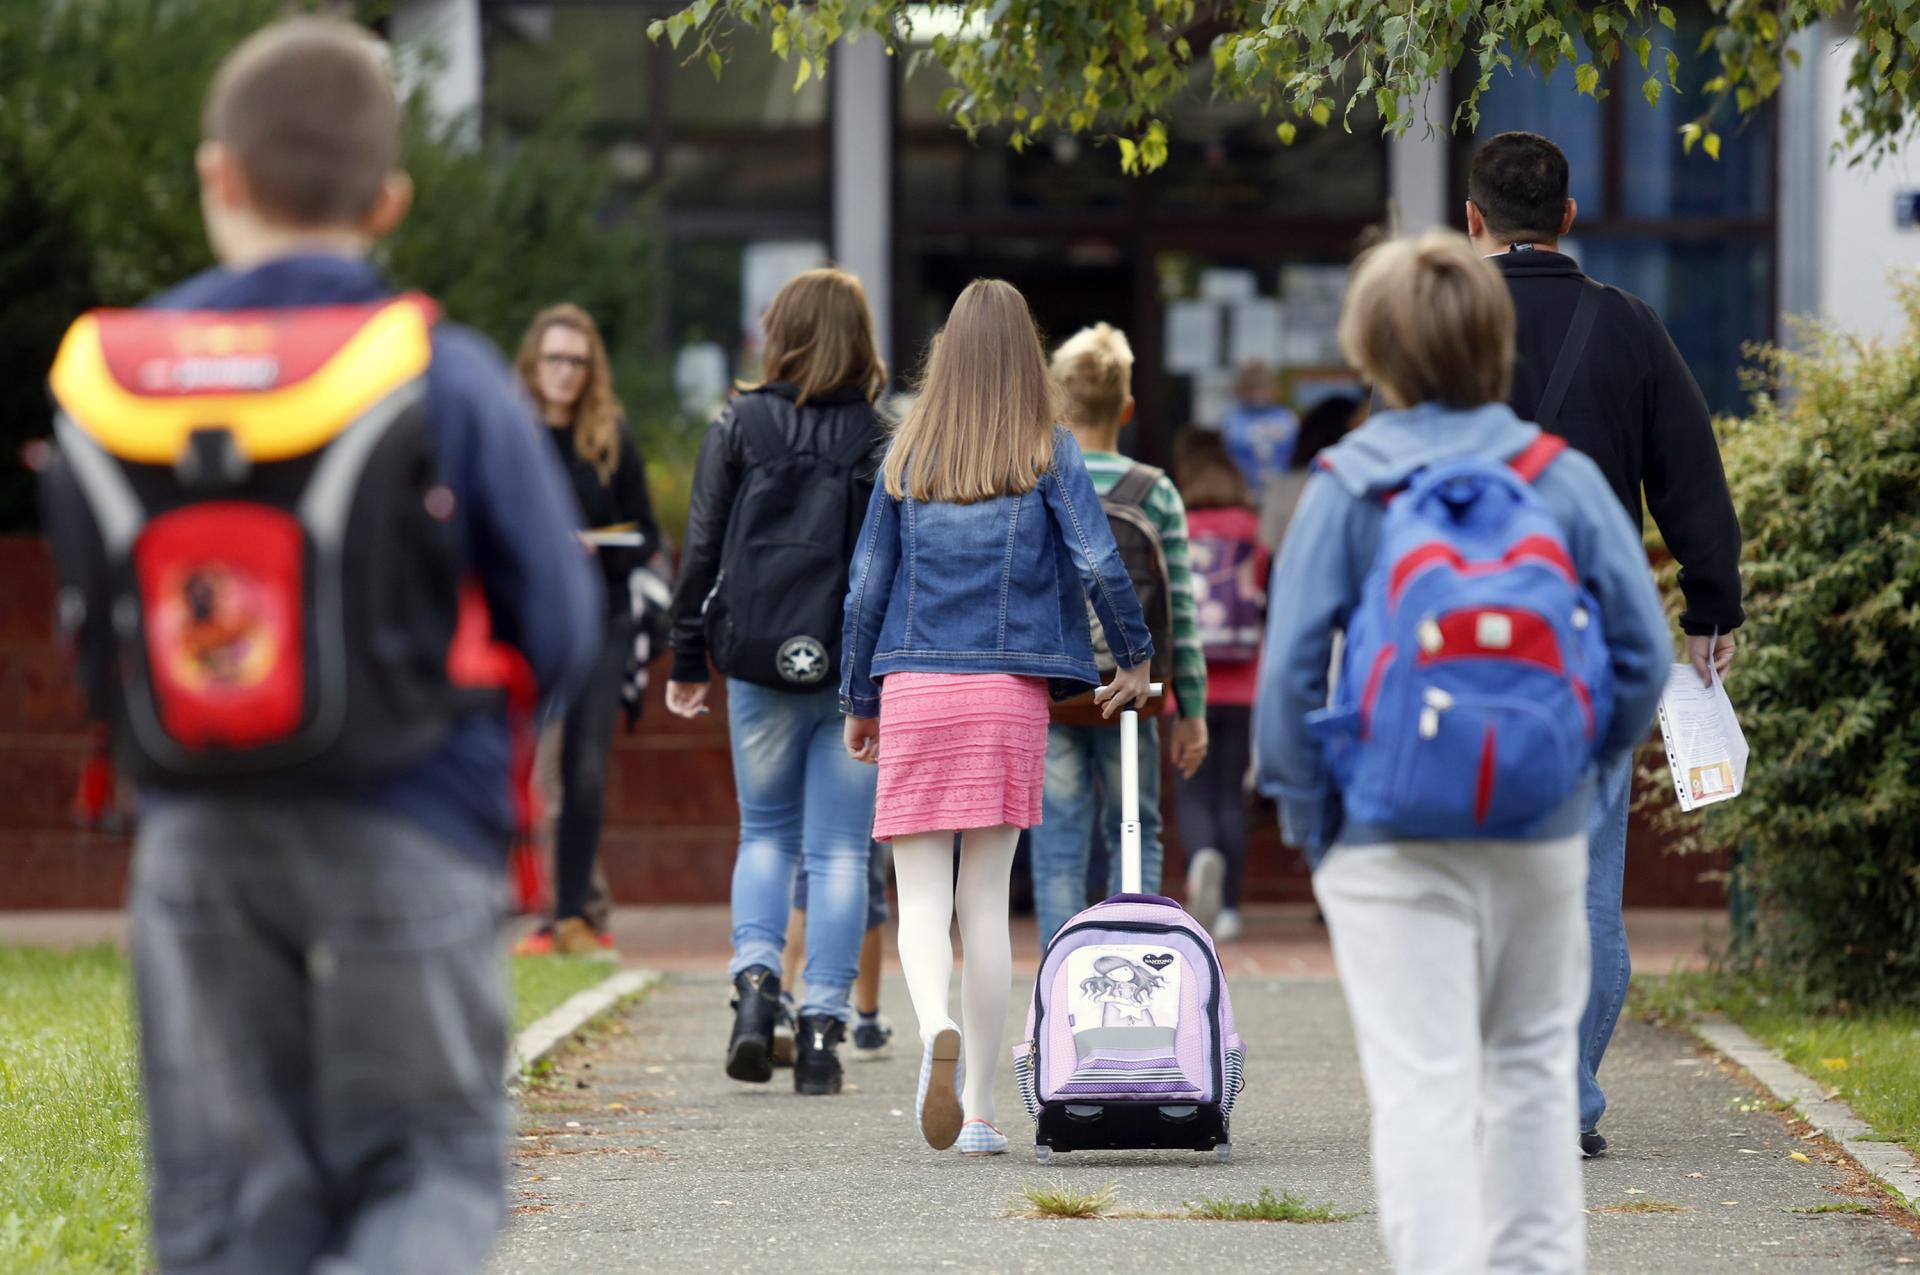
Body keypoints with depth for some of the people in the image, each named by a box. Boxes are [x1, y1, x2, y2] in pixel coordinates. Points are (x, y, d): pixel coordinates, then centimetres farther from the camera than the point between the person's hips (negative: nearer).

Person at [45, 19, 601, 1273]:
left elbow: (93, 622, 6)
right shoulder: (449, 378, -7)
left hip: (200, 834, 2)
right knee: (433, 1167, 6)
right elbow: (560, 626, -3)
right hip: (410, 833, -2)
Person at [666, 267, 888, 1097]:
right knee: (839, 849, 4)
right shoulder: (883, 441, -1)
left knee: (765, 833, 16)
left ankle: (755, 976, -7)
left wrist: (686, 661, 8)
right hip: (858, 673, -1)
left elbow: (703, 549, 1)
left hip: (759, 663, 1)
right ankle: (822, 1028, -1)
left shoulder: (738, 428, 1)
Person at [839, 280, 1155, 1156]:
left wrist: (860, 701, 18)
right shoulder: (1049, 454, 2)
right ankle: (977, 1108, 7)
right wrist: (1135, 660, 8)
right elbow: (1099, 564, -7)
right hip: (1009, 690, 0)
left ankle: (937, 1028, -30)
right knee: (986, 899, 7)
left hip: (913, 690, 0)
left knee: (921, 896, 1)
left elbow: (867, 585, 9)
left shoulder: (907, 456, 7)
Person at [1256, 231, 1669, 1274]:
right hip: (1545, 835, 3)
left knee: (1420, 1087, -5)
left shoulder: (1345, 486, -5)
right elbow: (1644, 650, -1)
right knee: (1531, 1065, 20)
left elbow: (1291, 668, -8)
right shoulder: (1565, 478, 0)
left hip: (1391, 840, -3)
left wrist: (1309, 817, 2)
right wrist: (1586, 766, 11)